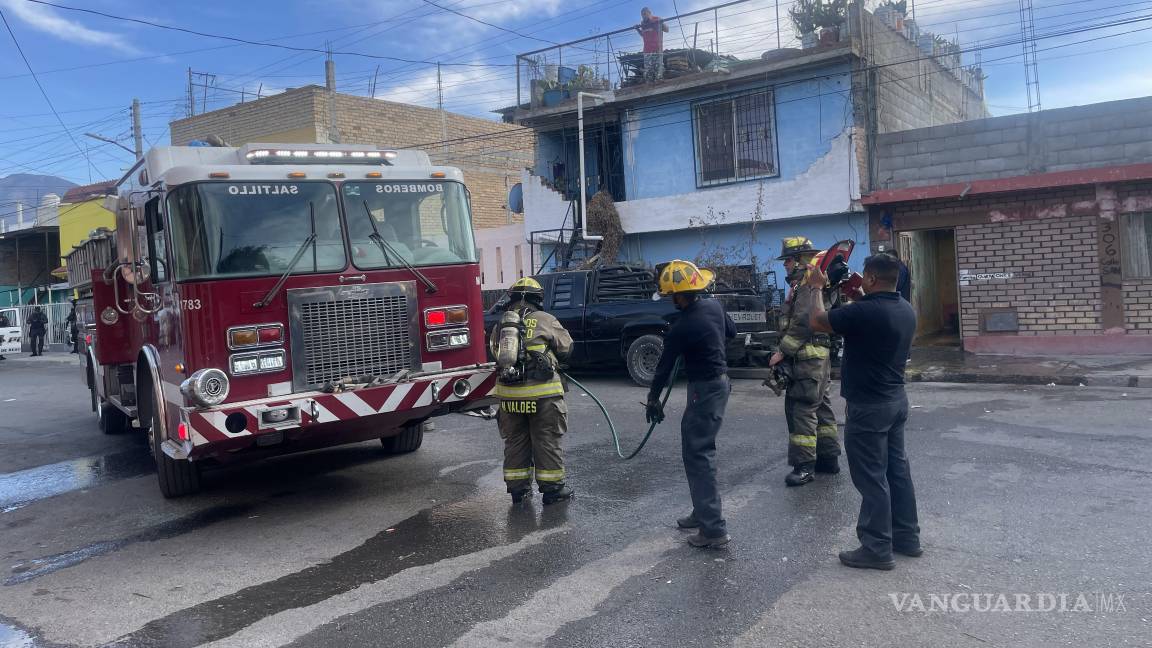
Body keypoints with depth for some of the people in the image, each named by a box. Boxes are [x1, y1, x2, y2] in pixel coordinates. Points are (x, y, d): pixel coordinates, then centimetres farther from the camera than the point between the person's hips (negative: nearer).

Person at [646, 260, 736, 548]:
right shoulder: (714, 306, 1)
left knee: (698, 455, -7)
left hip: (705, 390, -9)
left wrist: (653, 399, 4)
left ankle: (714, 528, -9)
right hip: (721, 381, 9)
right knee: (699, 449, 18)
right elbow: (731, 331, 20)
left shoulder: (680, 329, -20)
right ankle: (703, 512, 27)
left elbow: (664, 367, -8)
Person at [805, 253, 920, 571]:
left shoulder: (864, 311, -24)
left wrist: (815, 288, 4)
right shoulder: (906, 310, 4)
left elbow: (817, 321, -11)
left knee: (872, 477, -1)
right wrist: (860, 296, 16)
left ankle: (877, 549, 7)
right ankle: (907, 536, 27)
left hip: (869, 405, -9)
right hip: (896, 400, 9)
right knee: (897, 468, 17)